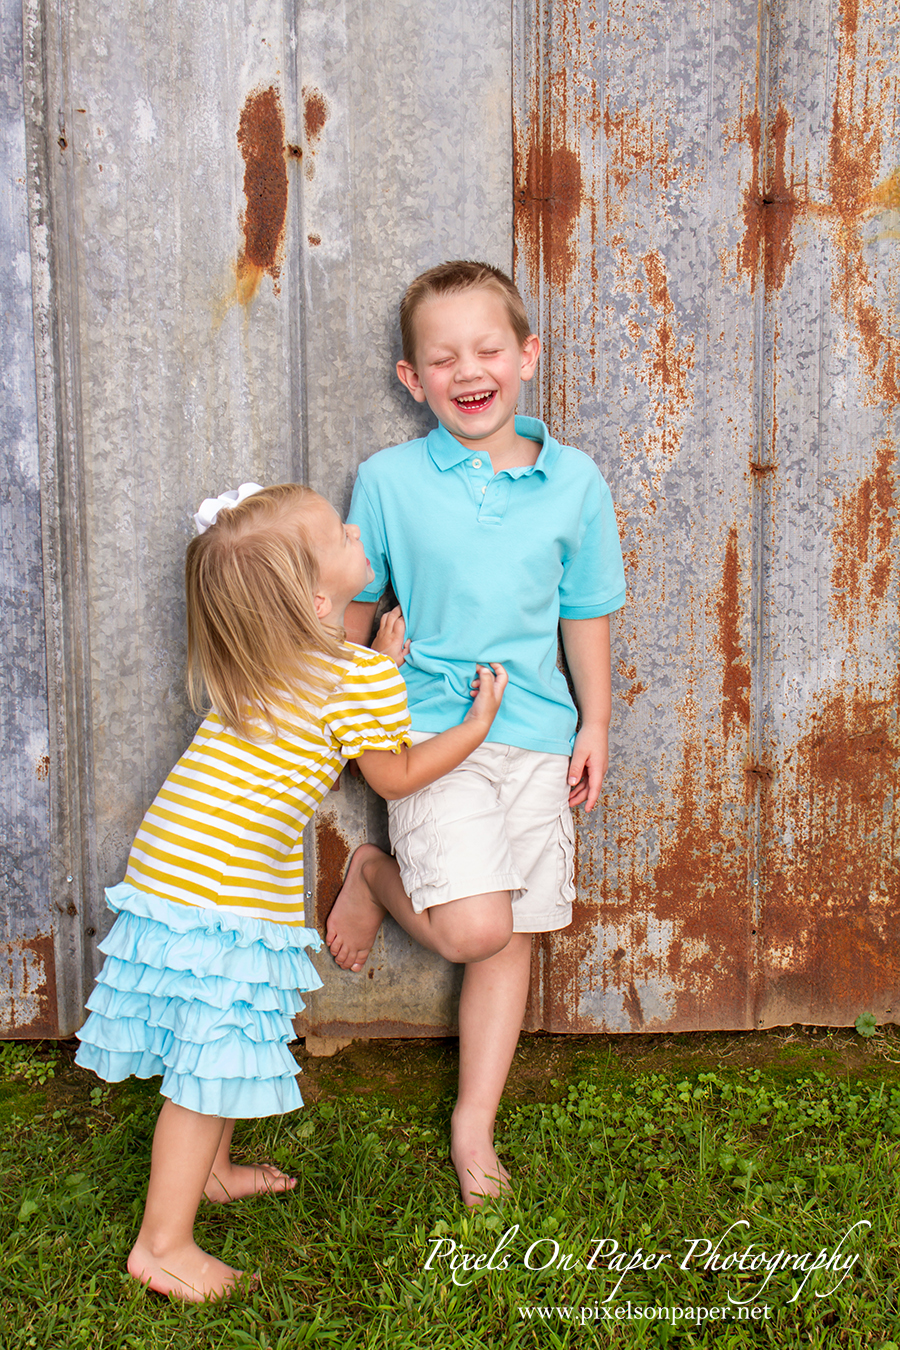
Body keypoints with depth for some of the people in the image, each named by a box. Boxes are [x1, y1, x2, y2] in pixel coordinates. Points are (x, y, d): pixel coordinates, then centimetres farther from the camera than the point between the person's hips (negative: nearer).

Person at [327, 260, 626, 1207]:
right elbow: (352, 609, 7)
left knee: (512, 939, 10)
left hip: (537, 734, 3)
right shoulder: (387, 479, -4)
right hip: (430, 729, -3)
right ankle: (374, 877, 16)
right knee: (473, 928, -17)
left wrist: (594, 725, 9)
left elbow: (586, 613, 10)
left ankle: (474, 1123, 27)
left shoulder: (574, 481, 1)